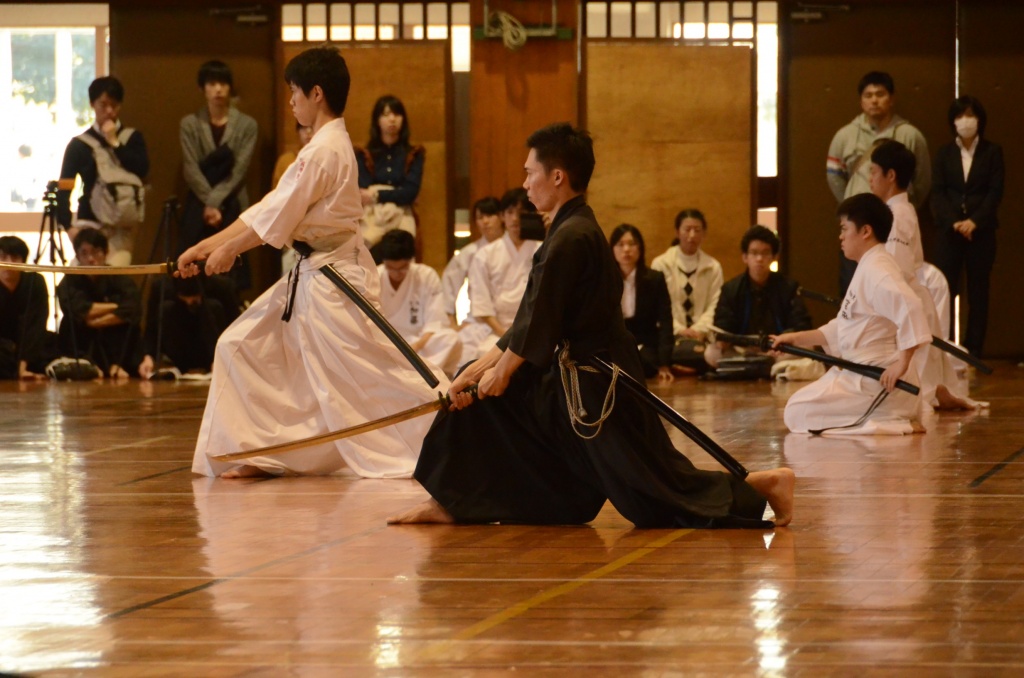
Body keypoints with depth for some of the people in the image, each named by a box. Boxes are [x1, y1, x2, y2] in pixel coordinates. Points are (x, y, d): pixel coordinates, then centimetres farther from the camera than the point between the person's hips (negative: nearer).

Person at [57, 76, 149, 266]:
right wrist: (68, 225, -6)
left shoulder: (132, 138, 10)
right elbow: (63, 188, 6)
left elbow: (141, 169, -6)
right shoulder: (80, 144, 7)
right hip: (90, 223, 0)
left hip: (123, 224, 0)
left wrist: (115, 143, -5)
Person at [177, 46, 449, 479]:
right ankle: (262, 455, 15)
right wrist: (204, 247, 13)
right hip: (311, 276, 10)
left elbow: (279, 216, -16)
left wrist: (228, 251, -2)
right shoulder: (328, 145, 14)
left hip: (335, 279, -10)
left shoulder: (325, 150, -18)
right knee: (243, 346, 11)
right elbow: (268, 210, 15)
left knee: (369, 371, -11)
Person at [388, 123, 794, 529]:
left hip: (596, 388, -10)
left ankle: (764, 486, -2)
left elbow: (537, 323, -17)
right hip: (568, 377, 10)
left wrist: (501, 371, -3)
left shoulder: (571, 240, -20)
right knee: (476, 395, 13)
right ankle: (449, 504, 17)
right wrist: (477, 370, 8)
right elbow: (532, 320, 12)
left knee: (661, 496, -7)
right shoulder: (577, 230, 12)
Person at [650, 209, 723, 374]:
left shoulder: (713, 267, 12)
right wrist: (678, 330, -13)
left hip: (700, 335, 2)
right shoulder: (661, 264, 5)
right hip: (670, 335, -2)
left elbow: (714, 306, 5)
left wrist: (699, 330, -12)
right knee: (684, 351, -36)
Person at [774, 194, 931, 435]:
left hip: (877, 381, -11)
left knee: (798, 414, -13)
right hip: (865, 375, 11)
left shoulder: (877, 271, -19)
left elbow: (909, 309, -35)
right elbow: (842, 328, 21)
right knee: (797, 406, 23)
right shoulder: (868, 268, 15)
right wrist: (796, 338, 17)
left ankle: (895, 424, -13)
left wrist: (902, 363, -32)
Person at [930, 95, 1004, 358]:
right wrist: (954, 221, -14)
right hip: (949, 230, 1)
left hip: (981, 231, -1)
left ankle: (973, 353, 4)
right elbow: (938, 192, 2)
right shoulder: (944, 154, 9)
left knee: (978, 292, 1)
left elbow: (995, 191, -2)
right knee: (944, 290, -5)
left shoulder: (992, 152, 5)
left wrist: (975, 221, -15)